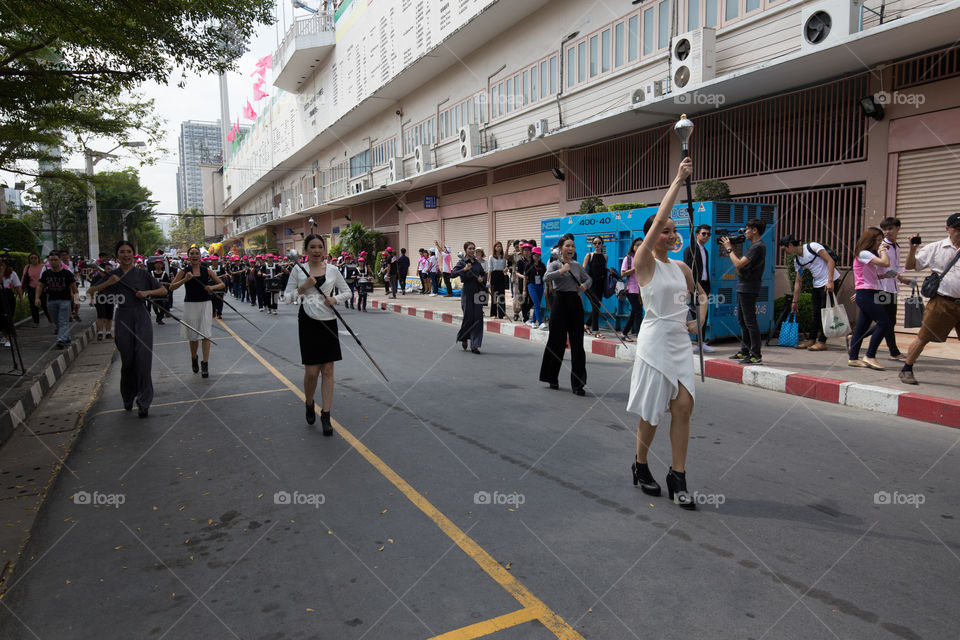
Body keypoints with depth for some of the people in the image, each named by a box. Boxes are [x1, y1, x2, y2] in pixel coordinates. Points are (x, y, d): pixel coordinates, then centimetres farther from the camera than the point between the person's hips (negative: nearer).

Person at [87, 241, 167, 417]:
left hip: (141, 318, -1)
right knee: (127, 360, 6)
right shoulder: (112, 275, 7)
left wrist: (147, 292, -9)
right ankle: (128, 397, 28)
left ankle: (143, 402, -4)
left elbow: (164, 291, 8)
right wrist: (107, 283, -9)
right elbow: (90, 292, 5)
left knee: (143, 358, -9)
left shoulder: (142, 274, 4)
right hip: (123, 319, 1)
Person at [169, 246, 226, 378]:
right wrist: (185, 279, -17)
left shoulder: (206, 271, 5)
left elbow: (222, 284, 8)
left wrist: (212, 287, -12)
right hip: (190, 305, 0)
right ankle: (194, 358, 34)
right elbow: (171, 287, -3)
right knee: (193, 336, 7)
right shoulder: (184, 271, 2)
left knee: (205, 335, -8)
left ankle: (205, 364, -7)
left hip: (205, 304, 0)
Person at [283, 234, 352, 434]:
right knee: (311, 371, -3)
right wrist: (303, 287, -13)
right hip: (308, 322, -1)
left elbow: (347, 291, 13)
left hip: (329, 322, 2)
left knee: (328, 370, 2)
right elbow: (287, 297, 2)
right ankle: (309, 405, 28)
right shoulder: (298, 270, 1)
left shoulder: (332, 270, 4)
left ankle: (325, 415, 9)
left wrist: (335, 299, -6)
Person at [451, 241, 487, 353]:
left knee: (478, 318, -2)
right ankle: (463, 338, 28)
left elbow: (484, 274, 23)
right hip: (467, 291, -4)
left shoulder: (477, 262, 11)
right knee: (468, 317, -1)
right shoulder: (462, 262, -4)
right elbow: (453, 273, -15)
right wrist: (464, 269, -27)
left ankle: (475, 345, 2)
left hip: (478, 292, 4)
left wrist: (482, 279, 1)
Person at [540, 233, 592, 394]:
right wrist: (562, 270, -27)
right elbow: (546, 278, -21)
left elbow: (588, 278, 26)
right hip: (560, 302, -4)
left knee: (577, 343, 0)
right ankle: (552, 378, 22)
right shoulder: (555, 264, -2)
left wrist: (585, 285, 6)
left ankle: (578, 383, 4)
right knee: (557, 341, 3)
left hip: (575, 302, 4)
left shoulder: (577, 265, 12)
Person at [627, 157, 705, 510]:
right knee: (652, 412, 3)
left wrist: (698, 319, 7)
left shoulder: (681, 266, 12)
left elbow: (701, 294, 26)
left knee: (683, 408, 0)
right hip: (654, 343, -6)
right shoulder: (644, 262, -7)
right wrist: (677, 182, -16)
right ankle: (640, 467, 25)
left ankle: (677, 478, 9)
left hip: (680, 343, 6)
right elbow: (658, 220, -18)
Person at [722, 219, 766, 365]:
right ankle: (745, 351, 23)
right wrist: (733, 249, 12)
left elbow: (739, 264, -21)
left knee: (750, 321, -8)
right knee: (742, 320, 16)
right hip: (743, 288, 11)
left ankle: (756, 356, -5)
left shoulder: (758, 246, -15)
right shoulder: (755, 245, 18)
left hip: (749, 289, -11)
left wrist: (729, 249, -9)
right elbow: (741, 263, 18)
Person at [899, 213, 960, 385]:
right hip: (941, 302, -2)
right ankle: (906, 370, 12)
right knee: (923, 337, 1)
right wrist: (913, 249, -10)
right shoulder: (935, 248, 4)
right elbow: (910, 266, 5)